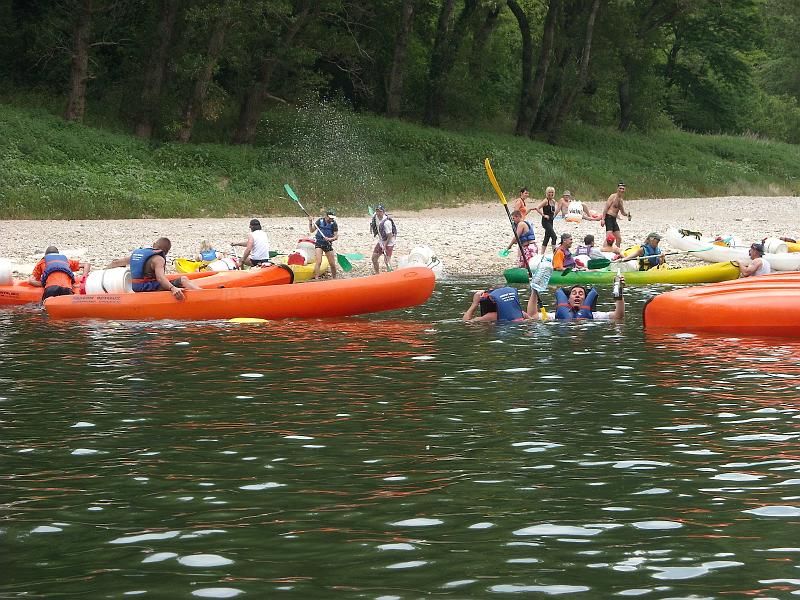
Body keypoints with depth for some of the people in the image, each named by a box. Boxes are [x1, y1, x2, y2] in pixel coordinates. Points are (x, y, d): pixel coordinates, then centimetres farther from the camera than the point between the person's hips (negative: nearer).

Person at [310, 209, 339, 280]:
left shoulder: (334, 224, -4)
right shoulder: (320, 221, -2)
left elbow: (336, 236, -5)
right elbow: (312, 230, 4)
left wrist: (329, 239, -24)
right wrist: (310, 222, -12)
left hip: (328, 245, 1)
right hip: (319, 244, -1)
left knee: (332, 264, 5)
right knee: (318, 262, -18)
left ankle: (334, 278, 27)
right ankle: (316, 279, -18)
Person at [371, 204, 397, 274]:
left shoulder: (387, 222, -29)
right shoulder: (375, 216, -7)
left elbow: (390, 235, -25)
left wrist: (385, 245, -26)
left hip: (388, 243, -8)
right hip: (381, 241, 8)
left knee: (386, 261, -13)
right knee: (374, 258, 8)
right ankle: (377, 274, 21)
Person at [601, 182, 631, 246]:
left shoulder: (620, 200, 19)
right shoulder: (613, 197, -6)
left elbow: (622, 212, 26)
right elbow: (606, 207, -12)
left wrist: (627, 214, 2)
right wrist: (603, 219, -20)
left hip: (614, 219, 9)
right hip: (609, 218, -9)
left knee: (619, 239, 10)